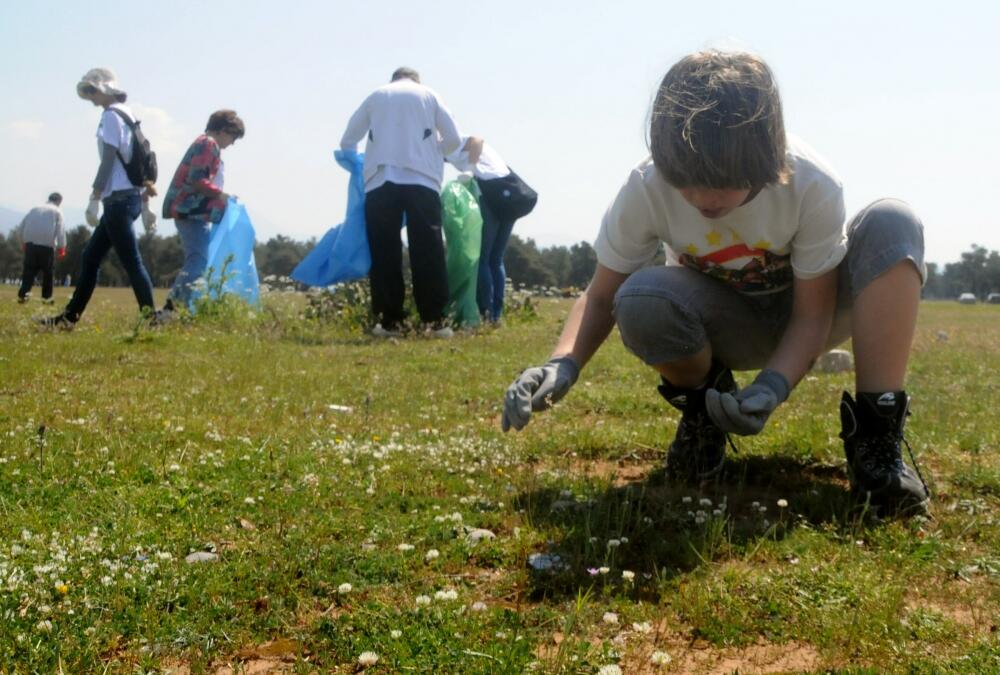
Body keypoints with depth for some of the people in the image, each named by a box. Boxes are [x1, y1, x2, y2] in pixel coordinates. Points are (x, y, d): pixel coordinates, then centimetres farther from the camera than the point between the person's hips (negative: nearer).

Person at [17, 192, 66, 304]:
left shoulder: (35, 209, 18)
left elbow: (20, 228, 14)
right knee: (47, 271, 9)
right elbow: (60, 231, -4)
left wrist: (23, 242, 22)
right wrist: (62, 248, 1)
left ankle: (23, 293, -12)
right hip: (47, 244, -3)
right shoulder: (57, 211, 7)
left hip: (30, 243, 3)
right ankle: (46, 296, 9)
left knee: (29, 270, 3)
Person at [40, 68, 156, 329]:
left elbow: (109, 159, -15)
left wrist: (95, 196, -15)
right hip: (128, 196, 10)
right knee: (90, 256, 13)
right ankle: (69, 317, 17)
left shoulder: (111, 115, -8)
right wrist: (144, 188, 18)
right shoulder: (126, 114, 20)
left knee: (132, 263, -9)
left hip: (119, 198, -10)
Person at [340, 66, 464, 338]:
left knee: (384, 252, 3)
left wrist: (360, 165, 35)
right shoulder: (429, 95, 16)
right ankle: (434, 319, -4)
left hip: (380, 181, 1)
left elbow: (348, 142, 17)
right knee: (428, 251, 0)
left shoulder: (376, 96, 18)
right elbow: (454, 139, 11)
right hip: (421, 180, -1)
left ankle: (390, 320, 0)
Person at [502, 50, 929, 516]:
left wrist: (773, 387, -40)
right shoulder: (647, 188, -28)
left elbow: (812, 314, -21)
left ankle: (875, 432, -24)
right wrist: (562, 365, -37)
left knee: (893, 224, -30)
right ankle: (703, 403, -2)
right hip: (724, 326, 0)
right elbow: (602, 295, -17)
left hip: (799, 322, 0)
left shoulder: (812, 185, -30)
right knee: (641, 302, -35)